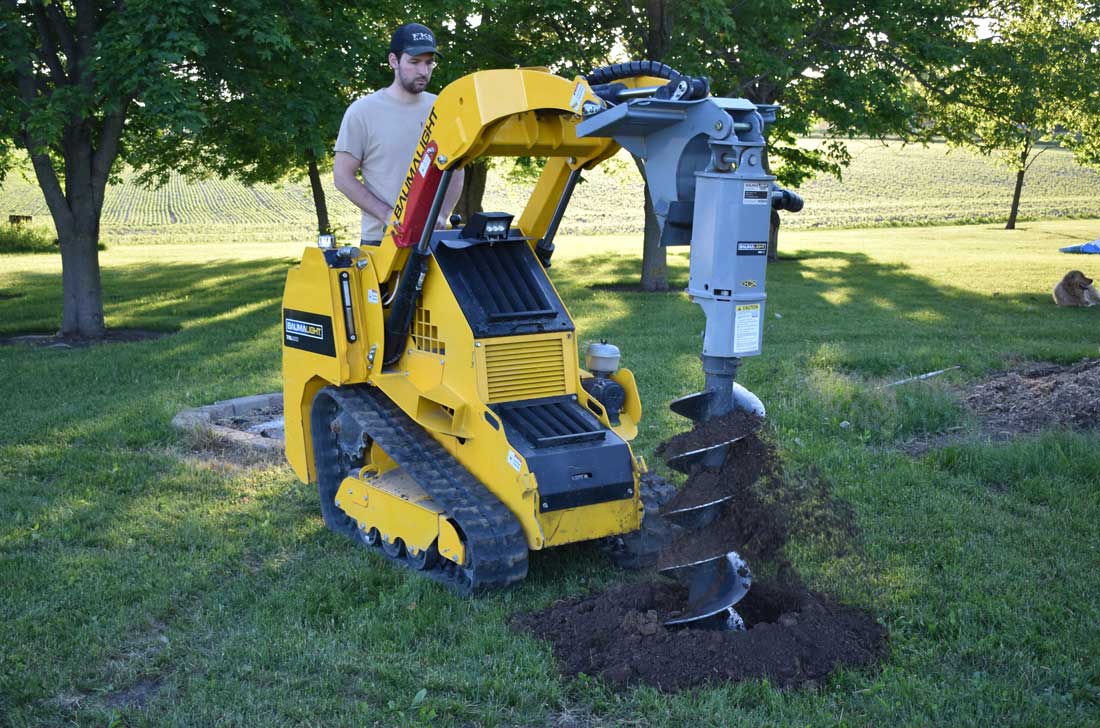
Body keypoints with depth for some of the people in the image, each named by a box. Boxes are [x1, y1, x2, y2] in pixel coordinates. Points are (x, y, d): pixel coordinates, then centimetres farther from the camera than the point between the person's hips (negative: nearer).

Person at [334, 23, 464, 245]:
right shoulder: (362, 112, -4)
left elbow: (455, 171, 12)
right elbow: (343, 176, -4)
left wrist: (441, 214, -6)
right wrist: (387, 215, -15)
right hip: (380, 238, -3)